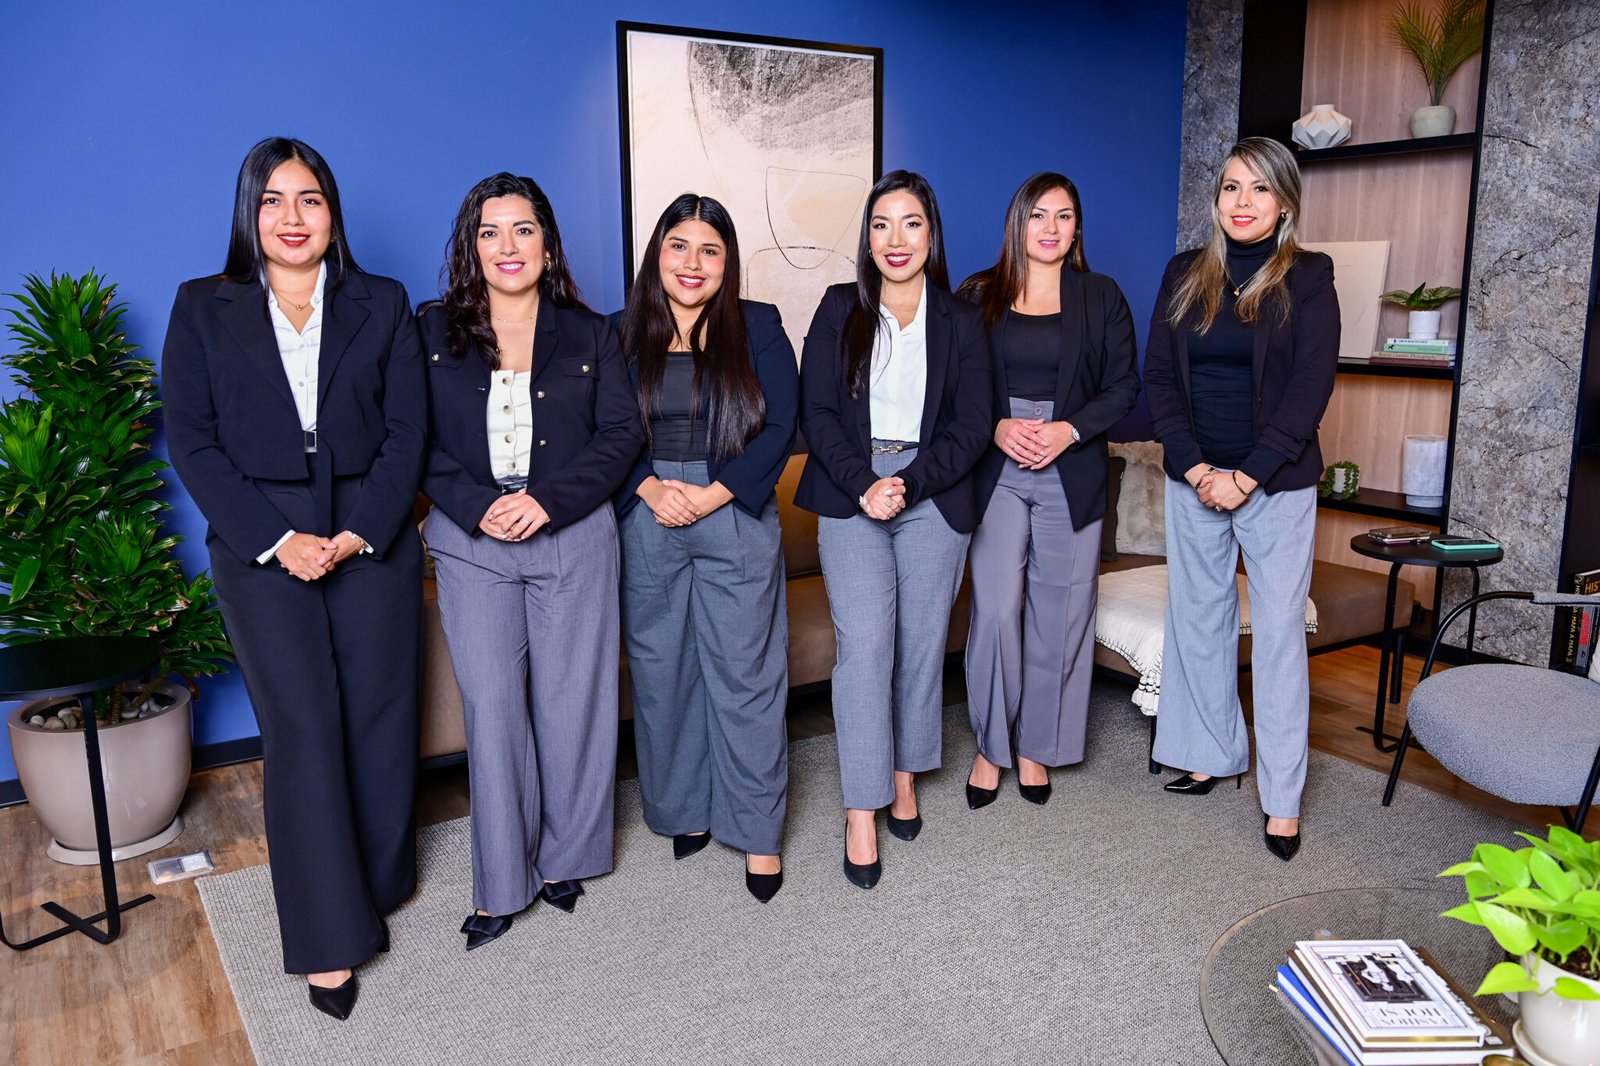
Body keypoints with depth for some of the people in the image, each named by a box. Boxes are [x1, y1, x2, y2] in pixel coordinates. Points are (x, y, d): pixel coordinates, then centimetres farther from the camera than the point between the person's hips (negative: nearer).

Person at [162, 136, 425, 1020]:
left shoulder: (382, 306, 8)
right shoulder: (203, 311, 6)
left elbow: (406, 430, 1)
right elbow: (192, 441, 0)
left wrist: (357, 533, -11)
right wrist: (278, 541, -11)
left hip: (372, 538, 1)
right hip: (262, 543, -1)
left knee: (380, 717, 6)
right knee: (301, 731, -2)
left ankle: (381, 880, 27)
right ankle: (328, 940, 8)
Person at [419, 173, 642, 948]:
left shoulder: (589, 334, 6)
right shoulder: (433, 334, 6)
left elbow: (621, 434, 0)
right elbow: (416, 445, 2)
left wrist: (548, 499, -13)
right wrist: (477, 506, -14)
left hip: (574, 540, 0)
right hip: (473, 544, 0)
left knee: (571, 701, 5)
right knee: (491, 708, 1)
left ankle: (566, 858, 25)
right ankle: (502, 884, 15)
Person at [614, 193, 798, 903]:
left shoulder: (757, 328, 2)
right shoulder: (623, 334, 6)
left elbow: (781, 427, -4)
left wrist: (713, 494, -13)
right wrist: (650, 488, -12)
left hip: (737, 519, -2)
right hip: (647, 522, 2)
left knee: (745, 674, 1)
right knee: (661, 671, 9)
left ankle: (758, 831, 13)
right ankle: (685, 810, 27)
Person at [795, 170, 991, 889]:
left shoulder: (961, 322, 8)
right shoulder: (839, 310, 7)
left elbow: (971, 425, 2)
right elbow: (816, 411, -1)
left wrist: (909, 484, -12)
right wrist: (864, 484, -14)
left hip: (935, 501, 1)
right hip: (852, 498, -1)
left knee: (922, 644, 6)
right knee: (865, 647, -9)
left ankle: (905, 775, 26)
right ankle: (862, 811, -1)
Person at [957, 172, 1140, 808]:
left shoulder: (1101, 297, 8)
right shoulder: (978, 294, 7)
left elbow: (1124, 386, 4)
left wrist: (1069, 429, -11)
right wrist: (997, 427, -13)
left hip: (1072, 474, 1)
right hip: (996, 470, -1)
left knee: (1058, 613, 5)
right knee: (996, 609, -8)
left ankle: (1036, 746, 20)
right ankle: (990, 745, 10)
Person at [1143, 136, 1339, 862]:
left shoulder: (1308, 278, -2)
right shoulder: (1184, 276, 6)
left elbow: (1310, 386, -8)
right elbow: (1158, 376, 2)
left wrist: (1246, 477, -14)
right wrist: (1196, 467, -9)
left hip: (1277, 484, -3)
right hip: (1193, 479, 3)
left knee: (1279, 631, 0)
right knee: (1198, 619, 10)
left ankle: (1282, 797, 9)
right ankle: (1212, 754, 26)